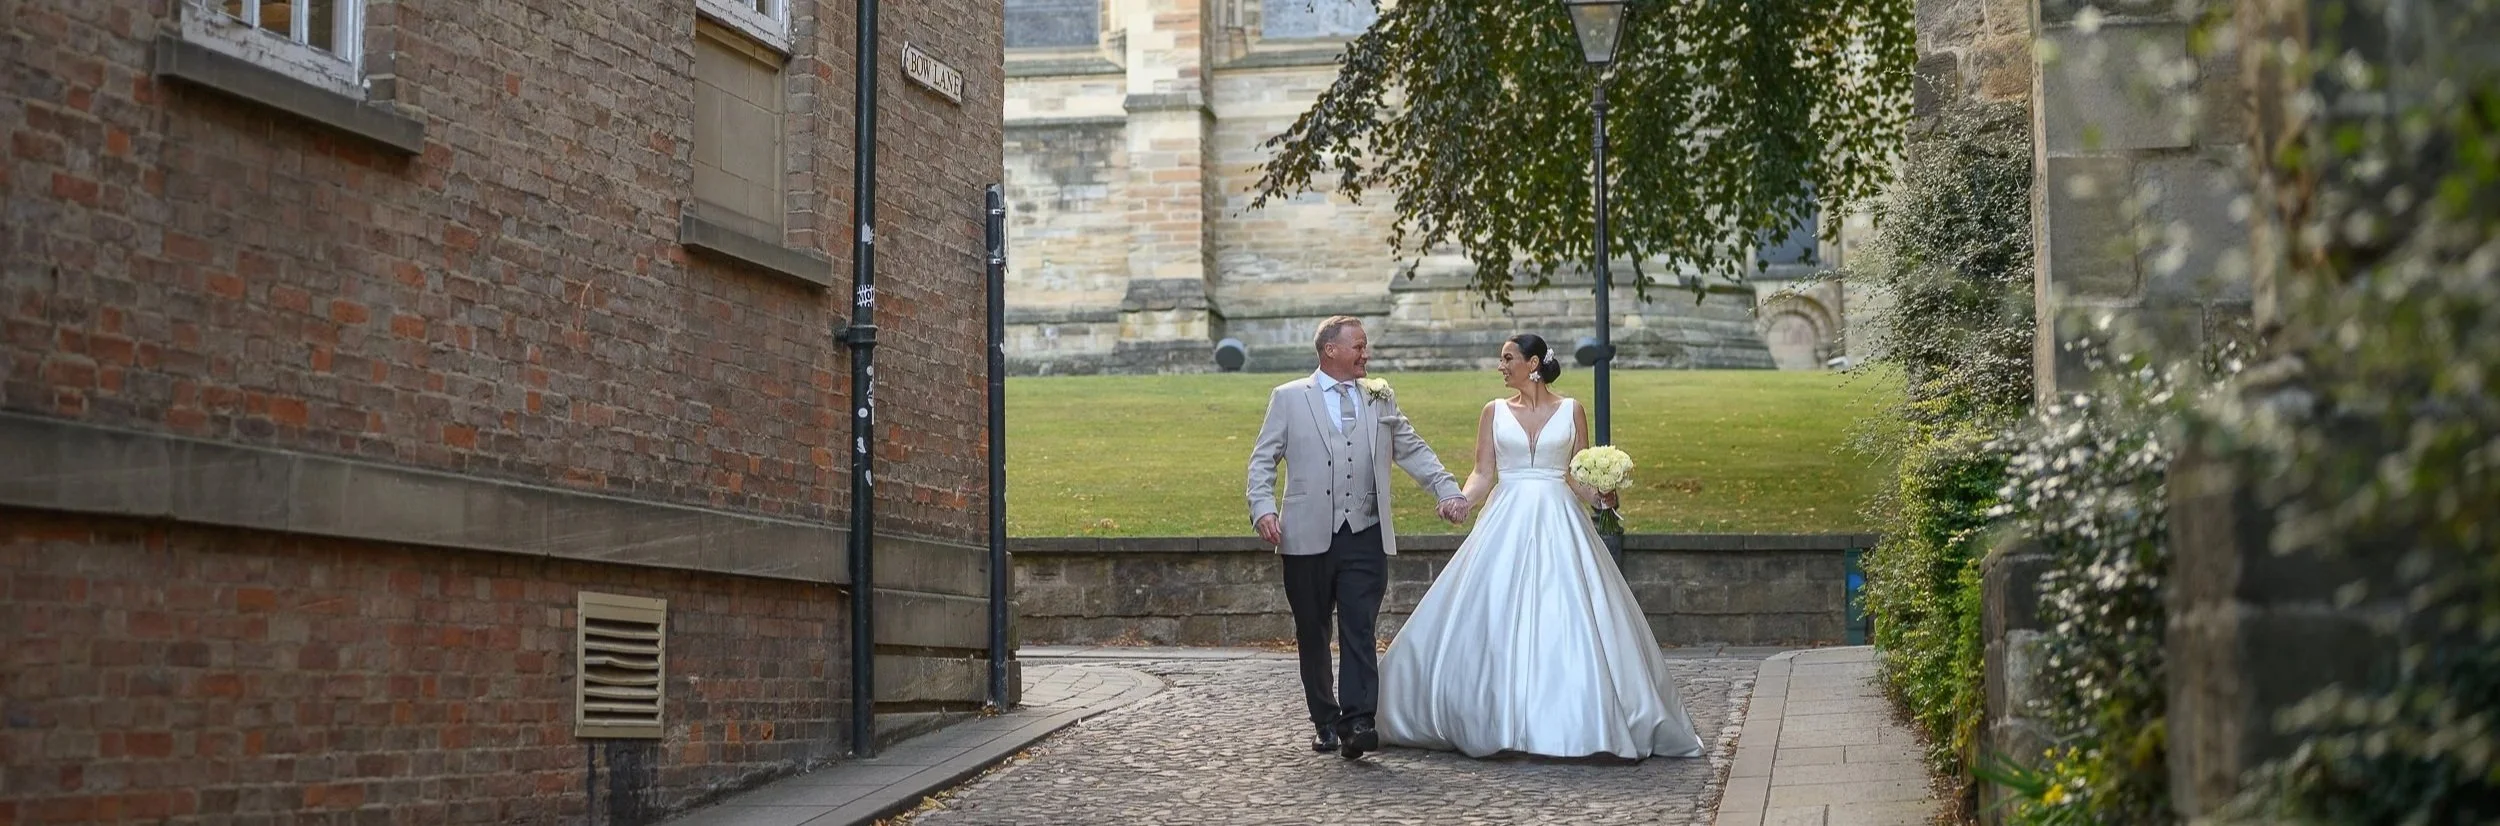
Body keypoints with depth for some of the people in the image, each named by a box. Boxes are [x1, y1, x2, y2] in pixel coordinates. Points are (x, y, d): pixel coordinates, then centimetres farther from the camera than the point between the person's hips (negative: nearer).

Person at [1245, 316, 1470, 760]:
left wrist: (1447, 490, 2)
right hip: (1308, 538, -1)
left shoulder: (1380, 397, 15)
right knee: (1312, 635, 6)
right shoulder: (1289, 398, 7)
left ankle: (1356, 723, -15)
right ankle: (1326, 723, 19)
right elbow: (1263, 460, 5)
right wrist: (1263, 507, -11)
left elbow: (1412, 449, 16)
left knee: (1359, 631, -9)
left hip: (1365, 537, 1)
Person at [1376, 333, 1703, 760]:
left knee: (1563, 622, -7)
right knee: (1498, 622, -3)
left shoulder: (1570, 411, 6)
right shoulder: (1494, 411, 8)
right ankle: (1498, 720, 4)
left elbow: (1580, 476, 8)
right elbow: (1483, 473, 3)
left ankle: (1569, 721, 0)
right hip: (1506, 523, 1)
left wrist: (1601, 497, -11)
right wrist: (1461, 500, -15)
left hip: (1559, 522, -1)